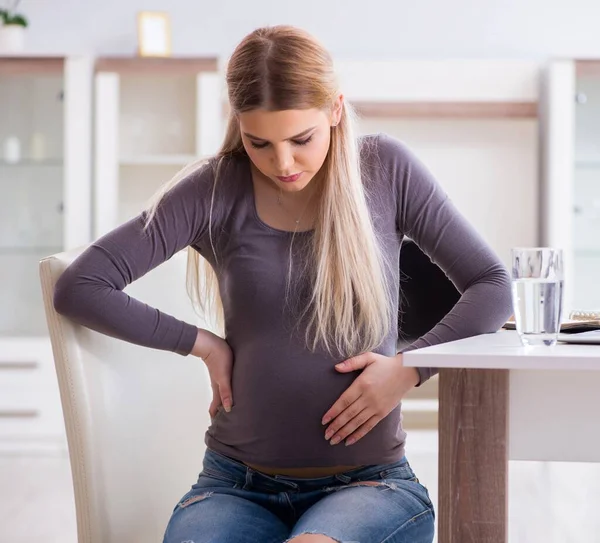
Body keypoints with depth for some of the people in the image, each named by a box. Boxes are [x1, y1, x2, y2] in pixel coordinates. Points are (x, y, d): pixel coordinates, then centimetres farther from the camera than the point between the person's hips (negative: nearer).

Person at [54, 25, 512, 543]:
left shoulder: (386, 170, 1)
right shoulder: (215, 192, -1)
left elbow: (492, 286, 5)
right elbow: (79, 288, -3)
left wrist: (410, 368, -9)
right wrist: (203, 343, -4)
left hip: (368, 481, 0)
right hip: (239, 485, 1)